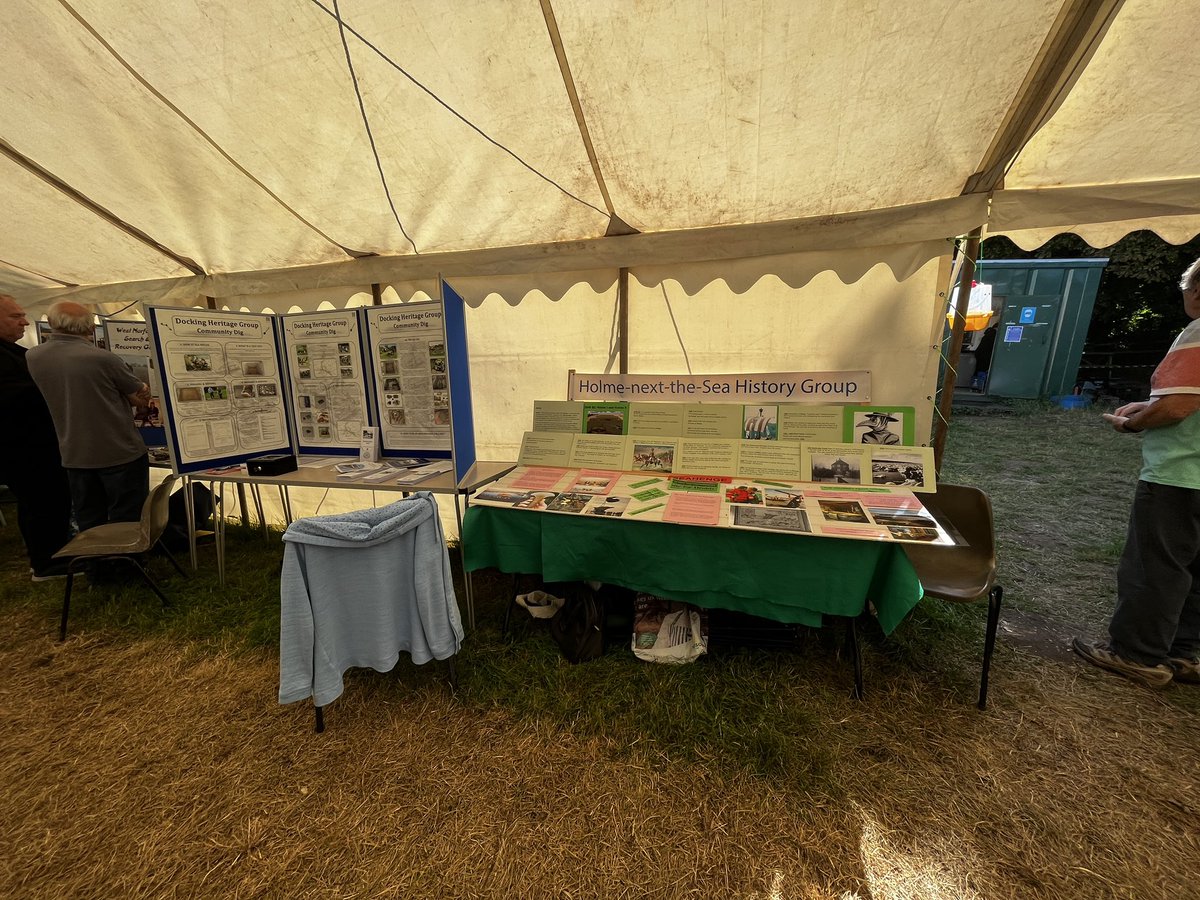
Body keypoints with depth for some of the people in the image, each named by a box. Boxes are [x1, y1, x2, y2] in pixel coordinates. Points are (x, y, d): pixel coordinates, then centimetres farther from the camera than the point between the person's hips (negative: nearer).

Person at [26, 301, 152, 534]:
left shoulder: (31, 358, -1)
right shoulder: (101, 359, -18)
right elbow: (142, 398, -7)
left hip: (74, 457, 5)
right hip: (121, 454, -5)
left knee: (89, 526, 16)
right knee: (127, 525, 5)